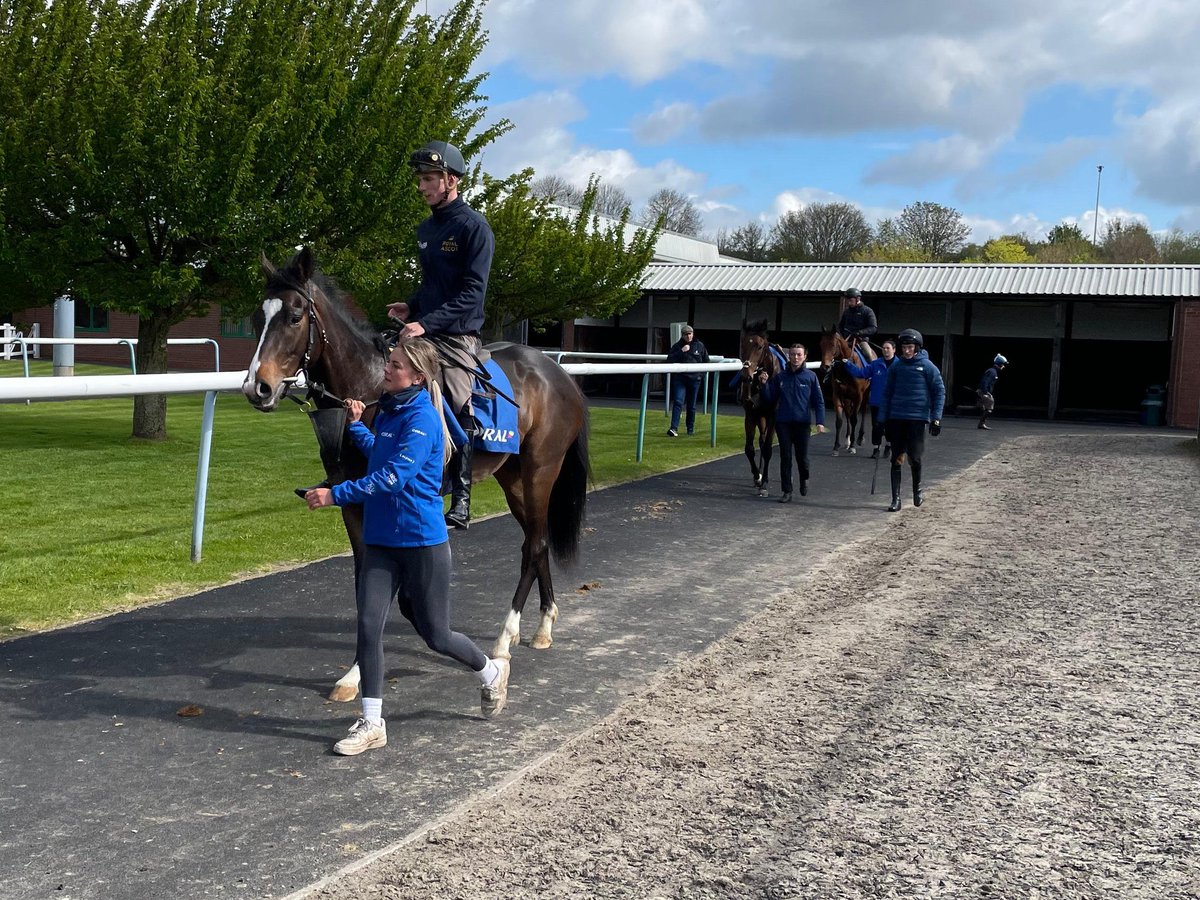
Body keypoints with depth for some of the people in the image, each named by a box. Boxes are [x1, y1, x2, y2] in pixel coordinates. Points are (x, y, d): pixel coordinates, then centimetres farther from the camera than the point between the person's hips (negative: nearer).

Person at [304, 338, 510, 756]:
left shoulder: (422, 419, -18)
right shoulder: (388, 410, 7)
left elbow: (393, 477, -26)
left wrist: (336, 494, -26)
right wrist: (356, 424, 13)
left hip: (422, 540, -7)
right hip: (381, 539, 7)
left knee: (434, 634, 7)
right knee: (368, 626, -2)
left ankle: (491, 671, 36)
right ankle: (371, 724, 8)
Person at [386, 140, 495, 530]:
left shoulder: (473, 227, -8)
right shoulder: (426, 229, 16)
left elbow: (471, 293, -15)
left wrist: (427, 323, -23)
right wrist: (411, 307, 6)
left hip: (458, 337, -8)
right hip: (422, 334, 8)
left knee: (457, 410, -11)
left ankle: (461, 500, -4)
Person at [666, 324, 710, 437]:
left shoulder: (699, 346, 7)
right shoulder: (677, 346, 1)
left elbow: (706, 360, 18)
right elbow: (669, 359, -11)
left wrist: (701, 373, 7)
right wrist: (681, 352, -20)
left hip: (694, 379, 2)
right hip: (680, 378, -2)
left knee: (692, 405, 10)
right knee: (678, 402, -14)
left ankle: (691, 428, 22)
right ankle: (674, 428, -20)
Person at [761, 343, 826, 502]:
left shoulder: (811, 376, -3)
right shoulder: (780, 377, 2)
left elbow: (819, 401, -2)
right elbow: (770, 398, 7)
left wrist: (820, 422, -10)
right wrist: (765, 384, -9)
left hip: (803, 423, -1)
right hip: (783, 423, 1)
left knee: (802, 456, 6)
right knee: (785, 457, 3)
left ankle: (804, 479, 37)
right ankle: (787, 491, 10)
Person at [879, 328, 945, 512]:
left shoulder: (927, 366, -3)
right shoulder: (896, 366, 6)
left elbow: (940, 392, -1)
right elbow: (887, 393, 12)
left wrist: (936, 418, -7)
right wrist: (883, 418, 8)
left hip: (917, 418, -3)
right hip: (896, 418, 3)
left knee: (914, 458, 0)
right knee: (897, 459, 2)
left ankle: (917, 488, 28)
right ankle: (896, 499, 6)